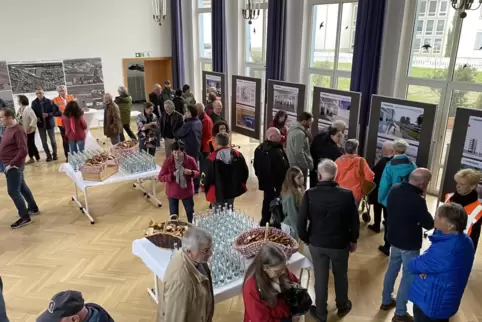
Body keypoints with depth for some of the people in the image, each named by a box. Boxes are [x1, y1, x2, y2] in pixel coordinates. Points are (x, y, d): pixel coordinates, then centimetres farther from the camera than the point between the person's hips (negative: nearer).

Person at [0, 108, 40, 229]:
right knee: (22, 187, 19)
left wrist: (11, 164, -22)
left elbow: (23, 151, -26)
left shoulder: (18, 130, -21)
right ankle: (33, 208, 33)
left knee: (13, 191, -6)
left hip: (14, 166, -10)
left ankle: (25, 217, 3)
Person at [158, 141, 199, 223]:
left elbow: (198, 172, -1)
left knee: (190, 212, 19)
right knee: (173, 215, 11)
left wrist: (191, 172, -24)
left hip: (187, 191, 1)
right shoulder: (168, 161, -15)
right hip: (172, 192, -1)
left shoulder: (190, 160, -14)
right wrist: (172, 175, -27)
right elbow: (161, 177, -11)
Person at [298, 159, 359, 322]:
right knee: (341, 276, 23)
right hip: (340, 244, 0)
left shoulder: (310, 194, -17)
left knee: (320, 278, 16)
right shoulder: (347, 194, -16)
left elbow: (301, 221, -12)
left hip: (317, 244, 0)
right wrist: (353, 240, 10)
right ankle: (342, 307, 45)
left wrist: (305, 238, 6)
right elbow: (354, 221, -6)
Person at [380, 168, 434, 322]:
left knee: (392, 269, 22)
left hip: (394, 238, 8)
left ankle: (386, 301, 38)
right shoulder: (417, 200, -30)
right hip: (410, 244, -7)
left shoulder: (394, 189, -6)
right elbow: (429, 224, -17)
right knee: (408, 276, 7)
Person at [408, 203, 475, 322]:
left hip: (430, 303, -8)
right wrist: (425, 268, -14)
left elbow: (414, 266, -23)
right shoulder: (465, 240, -6)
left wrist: (413, 264, -2)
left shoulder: (445, 250, -36)